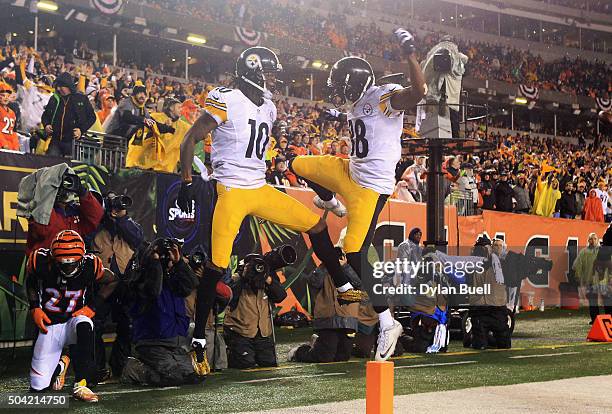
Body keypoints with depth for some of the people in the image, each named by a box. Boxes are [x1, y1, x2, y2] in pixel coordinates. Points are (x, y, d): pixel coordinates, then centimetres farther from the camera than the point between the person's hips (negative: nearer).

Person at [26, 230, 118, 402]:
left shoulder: (90, 264, -16)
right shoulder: (40, 261, -15)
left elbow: (110, 281, 3)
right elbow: (30, 283, 8)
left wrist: (92, 307, -6)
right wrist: (35, 308, -2)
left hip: (75, 318, -1)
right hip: (50, 325, 1)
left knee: (84, 325, -41)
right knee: (38, 385, -6)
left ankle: (81, 384, -35)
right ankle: (61, 364, 29)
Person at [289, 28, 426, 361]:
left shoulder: (383, 96, -17)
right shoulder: (358, 104, 10)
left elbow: (417, 92, -36)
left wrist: (410, 51, -39)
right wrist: (341, 118, 30)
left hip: (371, 186, -9)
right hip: (350, 171, 9)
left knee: (356, 255, -11)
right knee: (297, 165, 21)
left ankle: (388, 323, -1)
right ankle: (330, 202, 51)